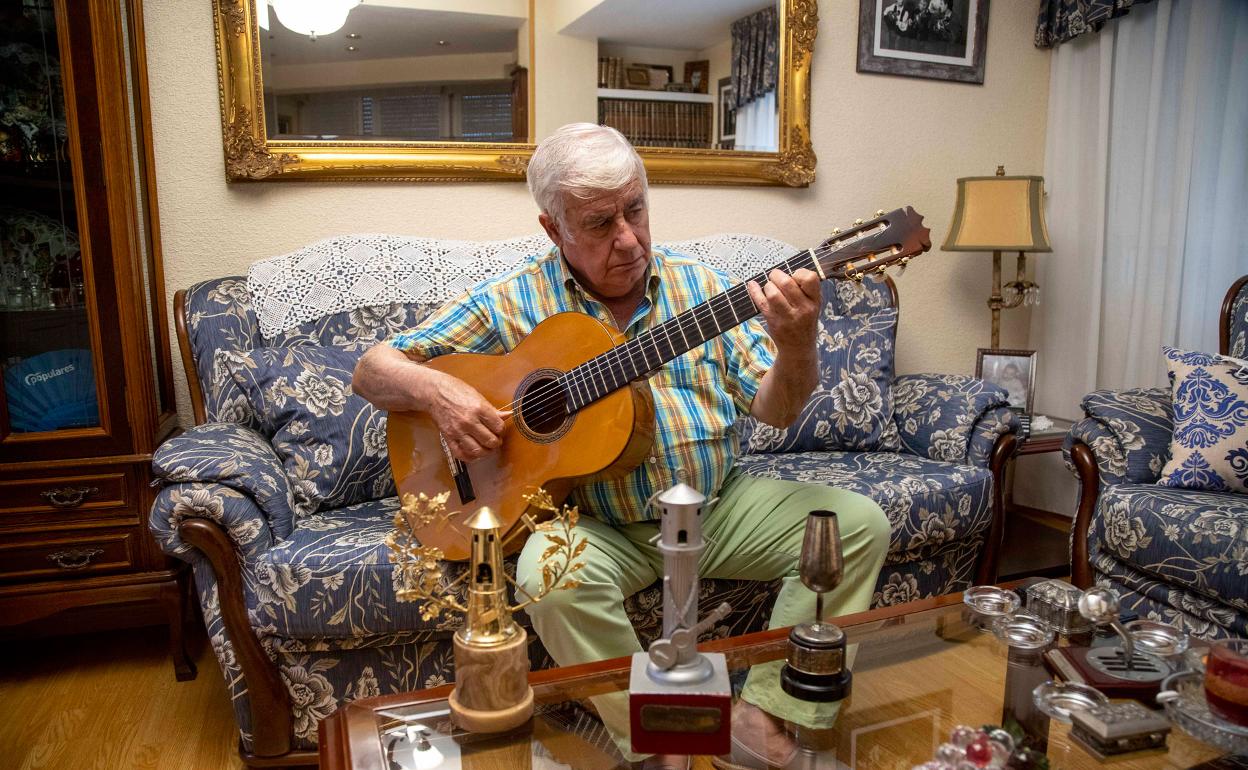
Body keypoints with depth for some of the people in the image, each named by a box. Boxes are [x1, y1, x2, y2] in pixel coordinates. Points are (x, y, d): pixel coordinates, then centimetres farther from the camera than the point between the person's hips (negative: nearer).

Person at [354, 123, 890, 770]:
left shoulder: (700, 286, 4)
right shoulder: (513, 303, -3)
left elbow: (775, 410, 0)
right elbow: (374, 369, 0)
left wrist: (798, 346, -22)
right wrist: (435, 389, -23)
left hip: (717, 505, 3)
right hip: (596, 525, -3)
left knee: (859, 523, -11)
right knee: (551, 576, -34)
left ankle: (764, 714, -5)